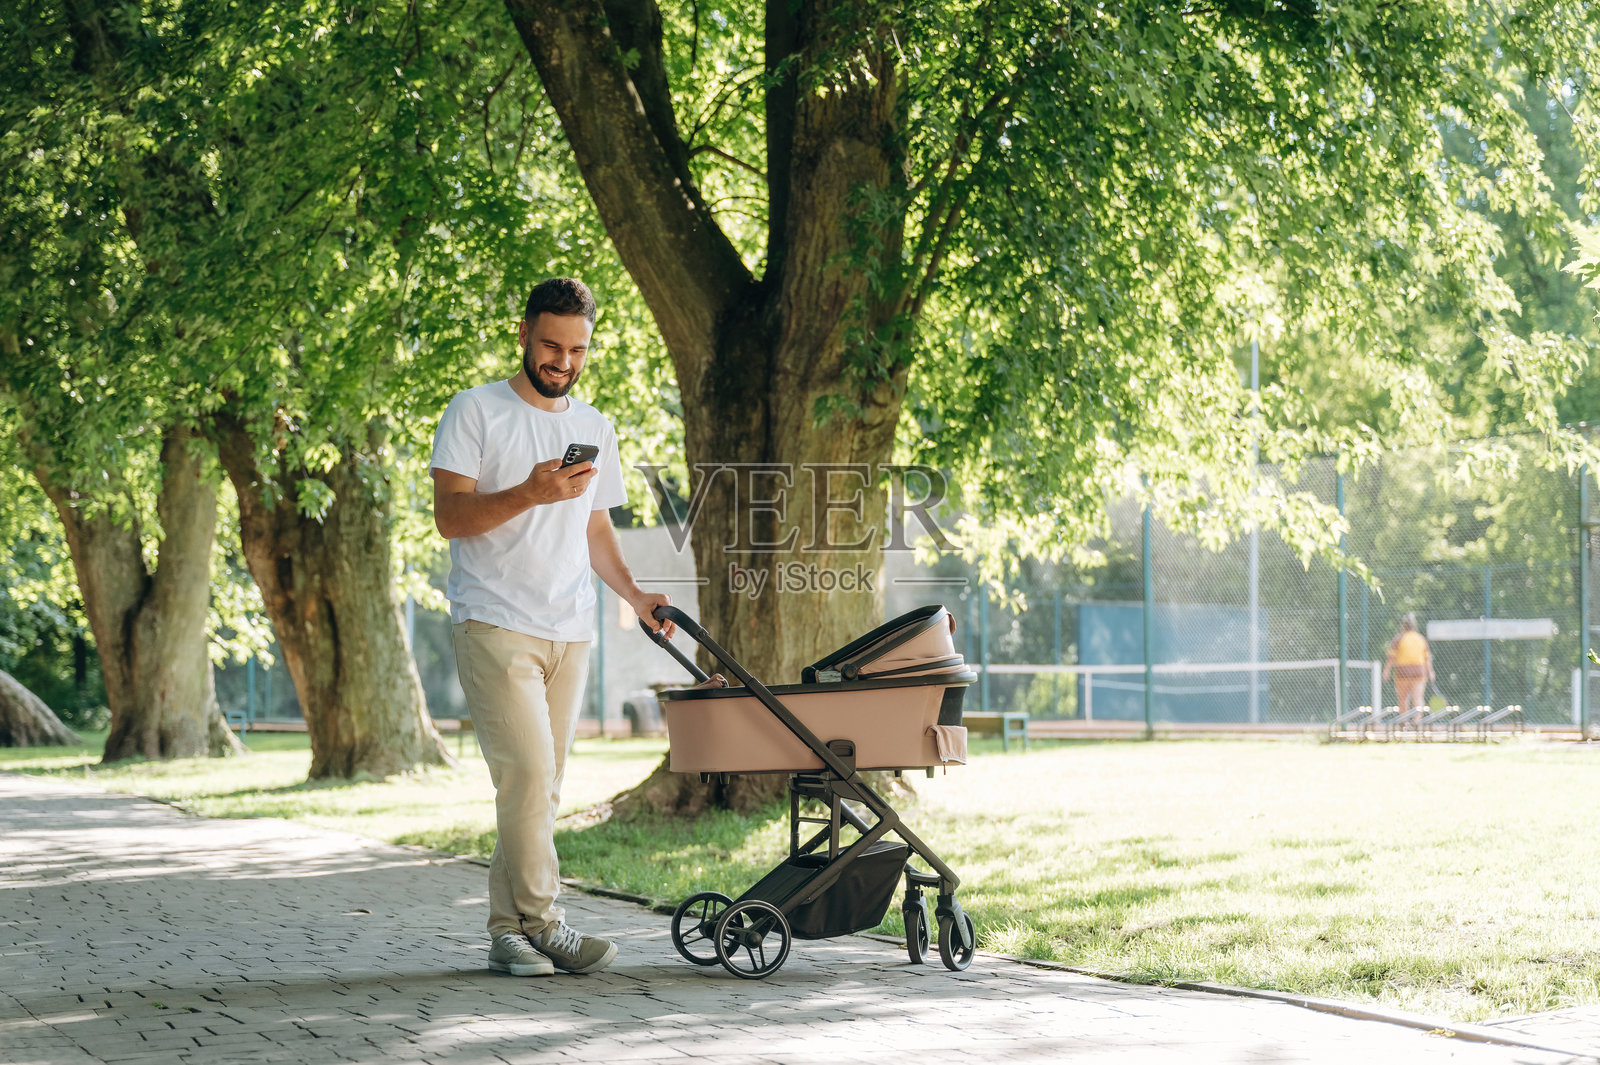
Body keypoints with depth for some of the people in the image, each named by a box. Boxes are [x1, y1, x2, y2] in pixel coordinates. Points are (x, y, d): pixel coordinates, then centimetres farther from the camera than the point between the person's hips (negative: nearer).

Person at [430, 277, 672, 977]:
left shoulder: (595, 430, 18)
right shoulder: (476, 412, 0)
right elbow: (450, 516, -8)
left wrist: (633, 593, 8)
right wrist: (530, 493, -22)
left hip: (569, 631, 6)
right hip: (495, 623, -6)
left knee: (542, 787, 4)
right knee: (527, 771, -17)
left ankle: (507, 932, 8)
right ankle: (542, 925, -12)